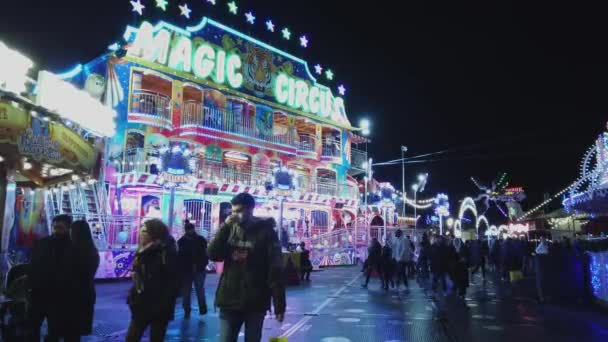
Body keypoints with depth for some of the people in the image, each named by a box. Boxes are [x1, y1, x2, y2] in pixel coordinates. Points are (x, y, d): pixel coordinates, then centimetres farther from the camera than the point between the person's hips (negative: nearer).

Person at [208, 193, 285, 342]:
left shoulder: (265, 232, -7)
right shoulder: (230, 229, 6)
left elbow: (275, 269, -10)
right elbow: (213, 255, -2)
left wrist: (279, 305, -12)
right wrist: (224, 227, -12)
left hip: (255, 303, -3)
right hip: (229, 301, 3)